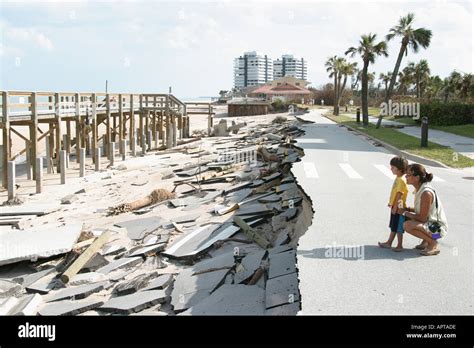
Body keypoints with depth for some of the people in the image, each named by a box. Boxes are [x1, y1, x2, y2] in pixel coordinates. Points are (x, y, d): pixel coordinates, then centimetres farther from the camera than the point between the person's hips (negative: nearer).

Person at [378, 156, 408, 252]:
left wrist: (395, 207, -21)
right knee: (393, 227, 19)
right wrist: (391, 202, 19)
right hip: (394, 207, 10)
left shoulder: (401, 180, -22)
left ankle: (400, 245, 11)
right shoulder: (397, 178, 8)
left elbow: (399, 195, -23)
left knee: (398, 228, 1)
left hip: (398, 208, -10)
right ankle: (389, 243, 28)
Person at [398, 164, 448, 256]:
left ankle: (433, 243, -8)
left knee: (407, 225, -29)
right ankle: (425, 241, 16)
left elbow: (422, 218, -23)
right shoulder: (419, 189, 4)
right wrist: (406, 209, -2)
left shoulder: (426, 193, -25)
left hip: (438, 228, -10)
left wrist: (405, 213, -13)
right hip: (429, 223, 10)